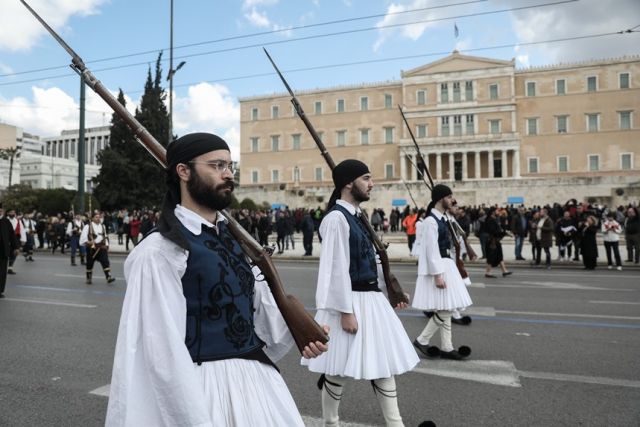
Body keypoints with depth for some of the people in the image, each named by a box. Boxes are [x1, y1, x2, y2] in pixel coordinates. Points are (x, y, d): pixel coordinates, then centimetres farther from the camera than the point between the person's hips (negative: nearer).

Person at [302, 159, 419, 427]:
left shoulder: (357, 215, 10)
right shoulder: (336, 218, -18)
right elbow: (337, 269, -21)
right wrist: (346, 311, -20)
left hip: (372, 298, 10)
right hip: (350, 301, -9)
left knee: (384, 362, 16)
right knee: (339, 369, 7)